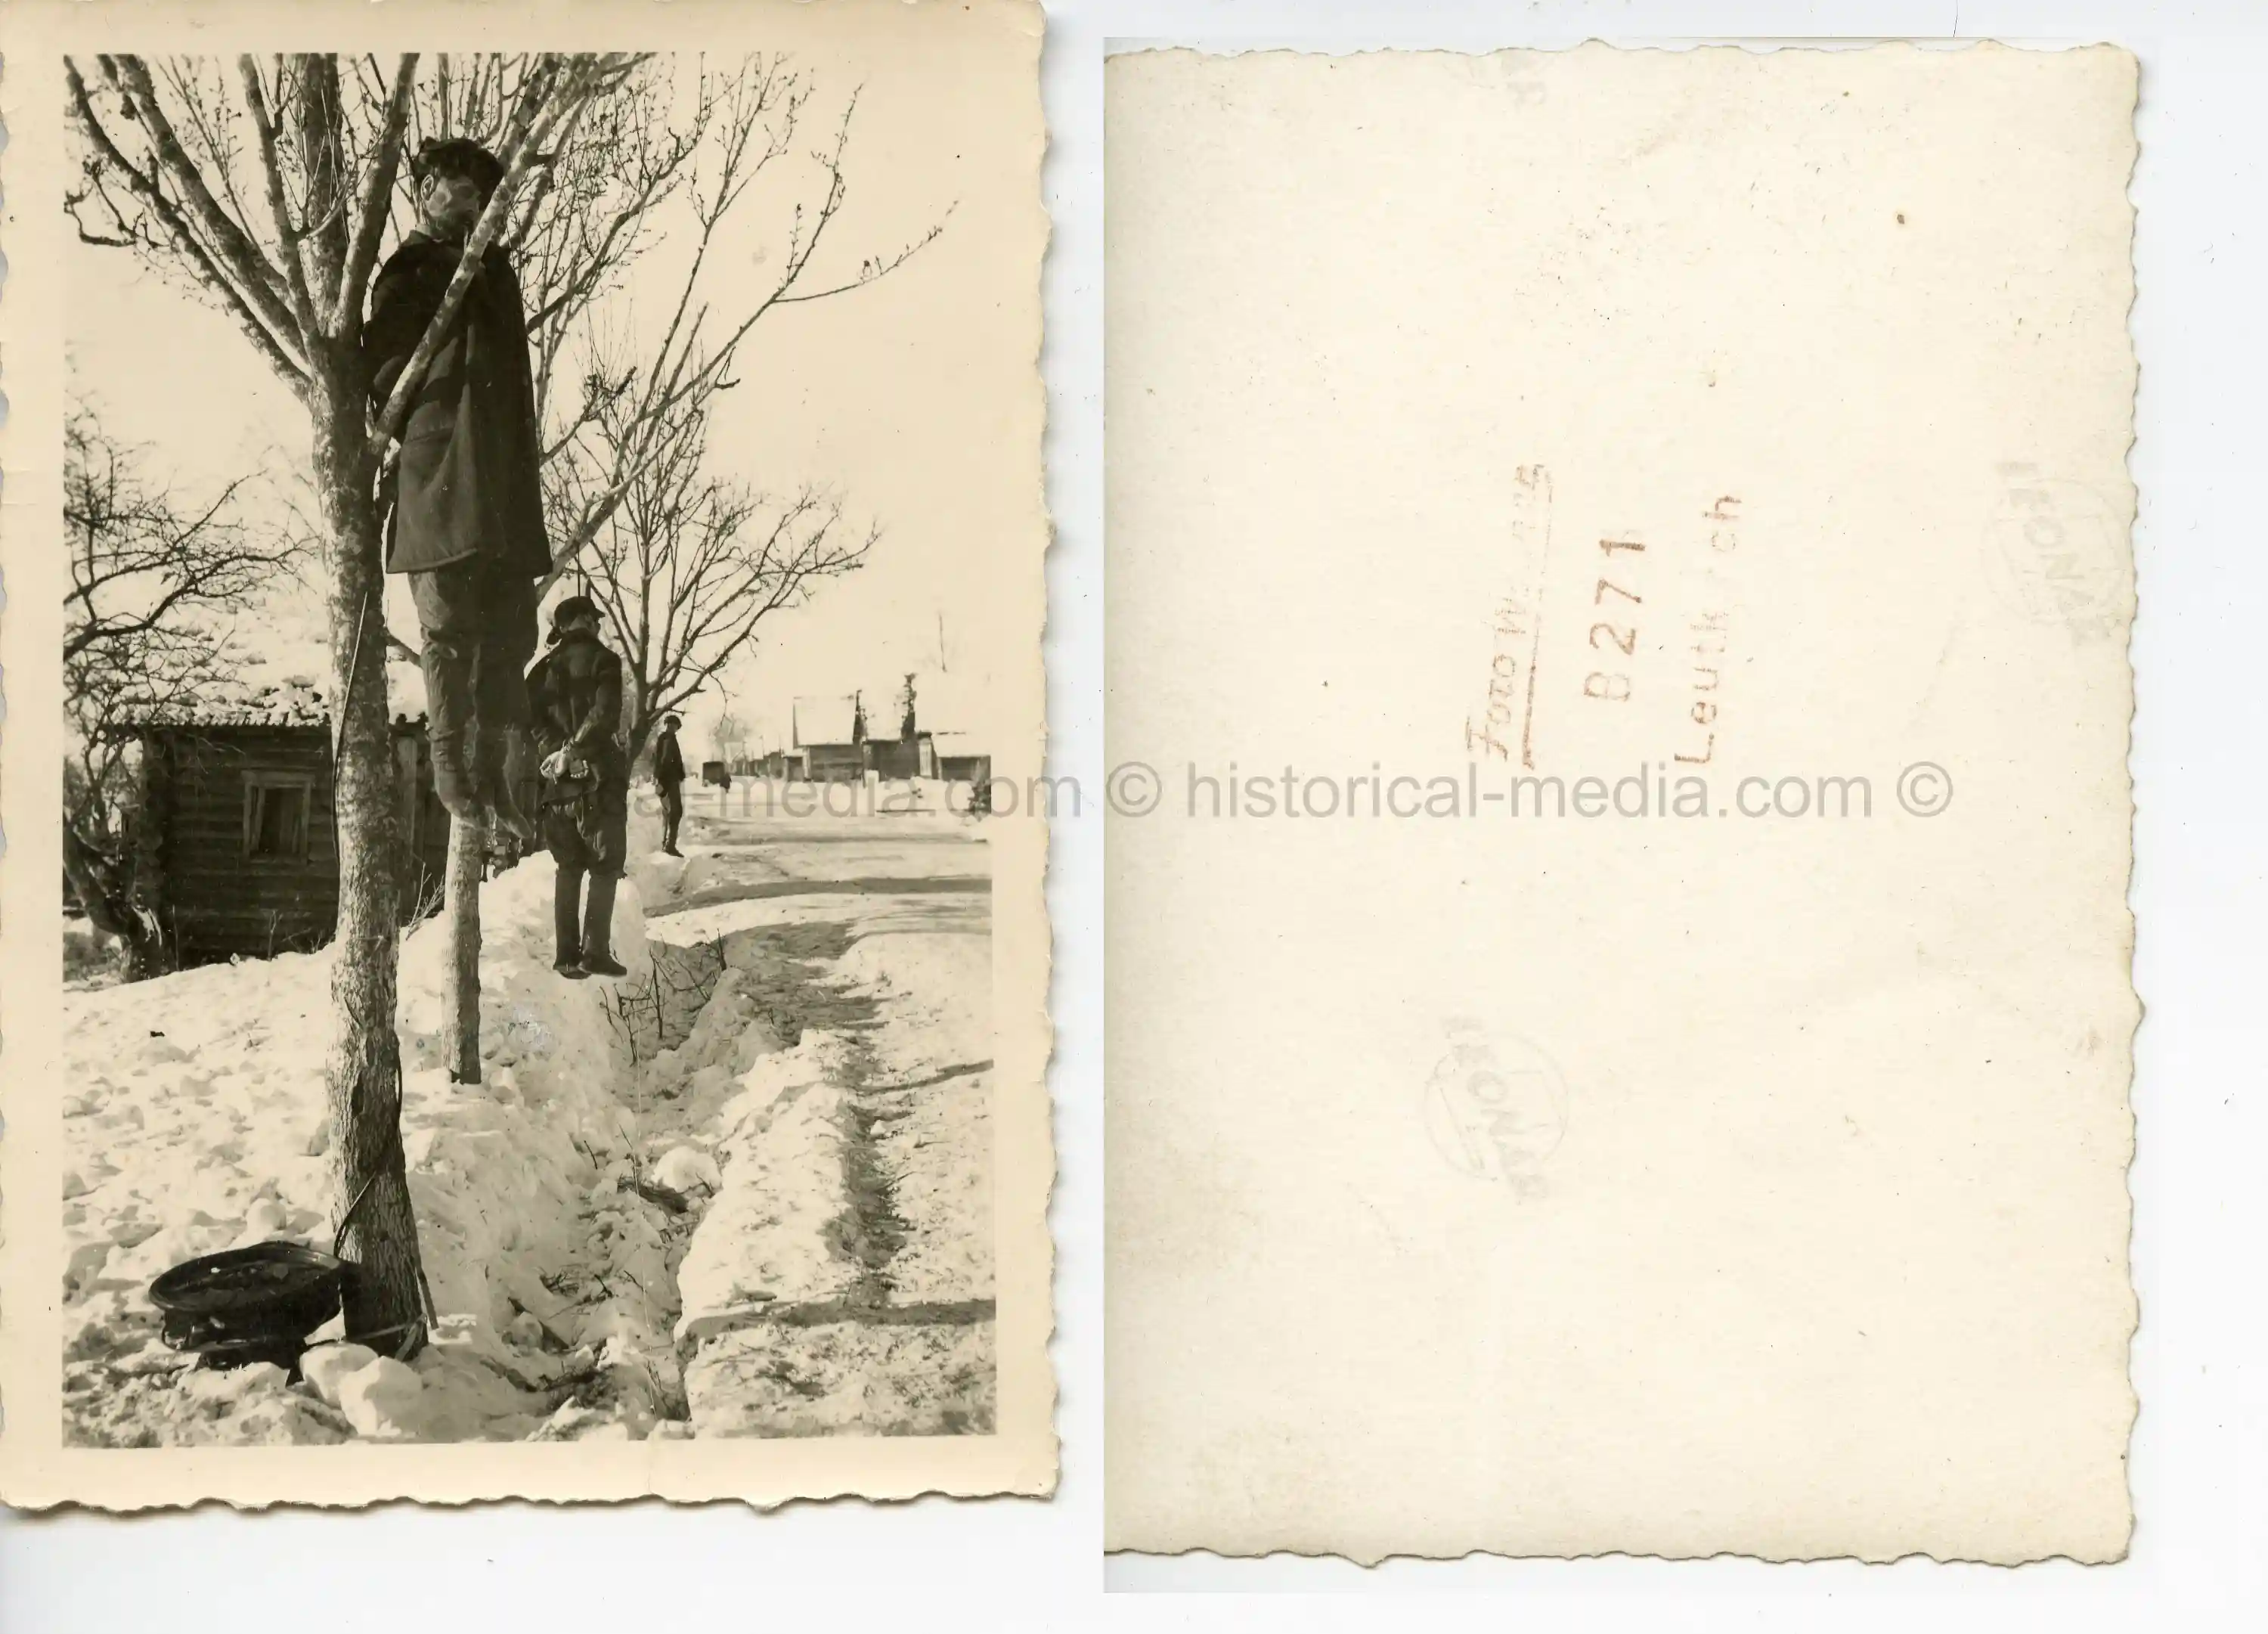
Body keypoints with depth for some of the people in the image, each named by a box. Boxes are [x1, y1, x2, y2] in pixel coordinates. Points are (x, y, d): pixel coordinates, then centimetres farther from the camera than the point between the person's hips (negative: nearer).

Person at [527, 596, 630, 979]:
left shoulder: (543, 668, 13)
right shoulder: (602, 660, -2)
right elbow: (604, 715, -18)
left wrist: (555, 752, -10)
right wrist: (573, 750, -14)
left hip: (556, 780, 5)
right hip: (598, 776, -5)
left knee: (569, 868, 12)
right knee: (606, 866, 3)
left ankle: (567, 955, 8)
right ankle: (595, 950, -6)